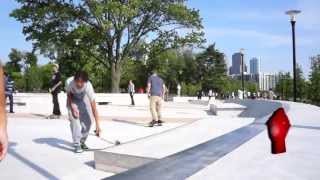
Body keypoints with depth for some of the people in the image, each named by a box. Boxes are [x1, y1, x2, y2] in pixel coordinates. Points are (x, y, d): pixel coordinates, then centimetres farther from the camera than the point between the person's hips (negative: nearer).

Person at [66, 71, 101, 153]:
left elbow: (93, 106, -38)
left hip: (84, 99, 1)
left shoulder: (88, 86, -39)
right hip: (72, 100, 0)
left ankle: (82, 141, 19)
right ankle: (77, 145, -10)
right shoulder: (69, 82, -36)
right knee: (74, 119, -19)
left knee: (87, 122, -5)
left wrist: (97, 124, -40)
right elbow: (69, 95, -13)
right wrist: (72, 107, -30)